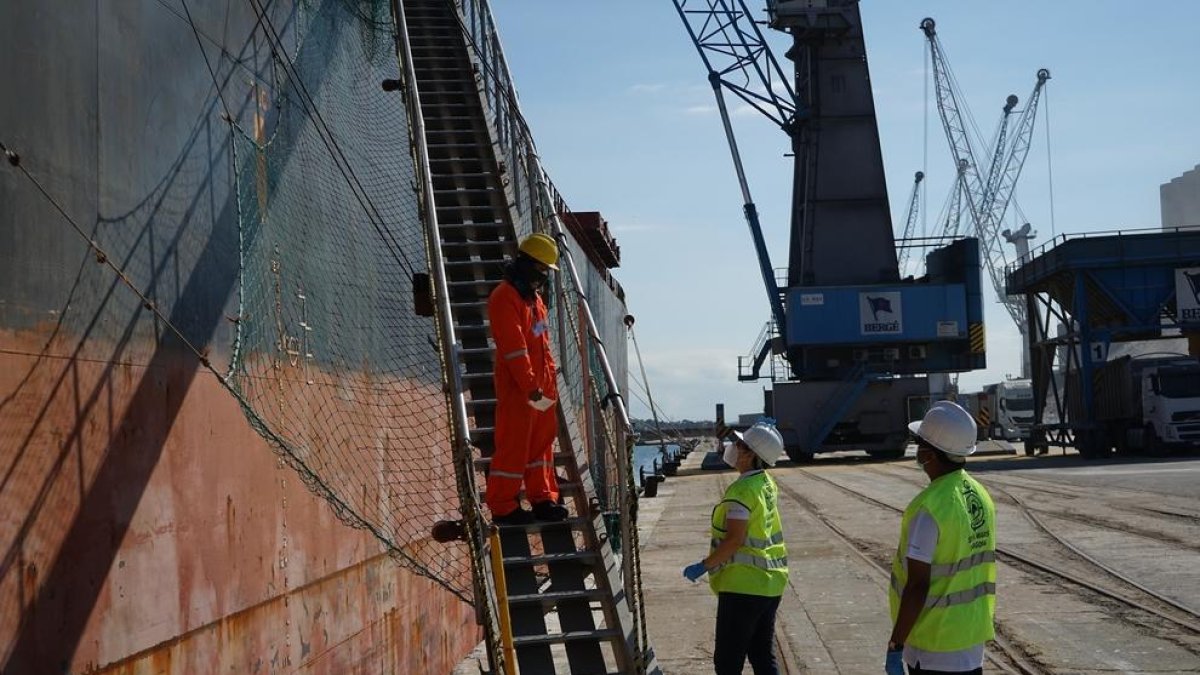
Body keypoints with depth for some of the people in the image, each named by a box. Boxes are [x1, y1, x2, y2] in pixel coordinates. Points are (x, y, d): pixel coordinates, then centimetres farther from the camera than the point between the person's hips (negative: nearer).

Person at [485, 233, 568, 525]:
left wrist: (550, 383, 14)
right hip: (516, 387, -9)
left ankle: (542, 498, 22)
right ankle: (503, 507, 4)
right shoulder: (504, 298, -15)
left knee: (542, 441, 13)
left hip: (541, 385, 9)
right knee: (513, 446, -3)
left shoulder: (535, 298, 16)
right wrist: (532, 390, -22)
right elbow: (514, 349, -20)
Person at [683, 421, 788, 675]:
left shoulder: (741, 490, -19)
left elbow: (734, 540, -24)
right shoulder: (767, 483, 6)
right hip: (771, 583, 9)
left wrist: (703, 566, -15)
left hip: (743, 585, -9)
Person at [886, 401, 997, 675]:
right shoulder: (980, 496, 5)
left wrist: (895, 646, -14)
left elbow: (917, 586, -20)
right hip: (972, 641, 8)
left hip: (933, 645, -8)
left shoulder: (930, 507, -20)